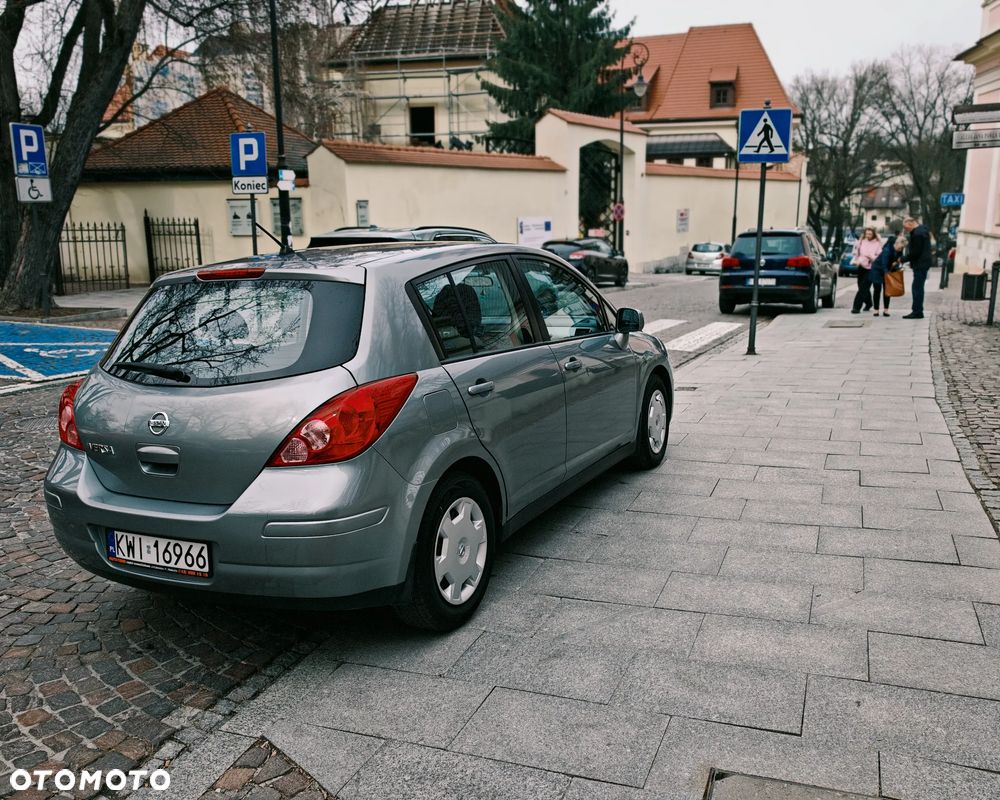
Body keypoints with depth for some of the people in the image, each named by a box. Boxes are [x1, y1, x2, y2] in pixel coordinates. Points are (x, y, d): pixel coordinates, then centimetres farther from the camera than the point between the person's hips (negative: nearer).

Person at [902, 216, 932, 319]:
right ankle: (917, 311, 18)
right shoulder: (922, 229, 14)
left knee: (917, 288, -8)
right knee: (918, 287, 13)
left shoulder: (917, 233, -19)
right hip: (923, 263, 11)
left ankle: (917, 312, -6)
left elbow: (915, 252, -20)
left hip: (920, 264, -11)